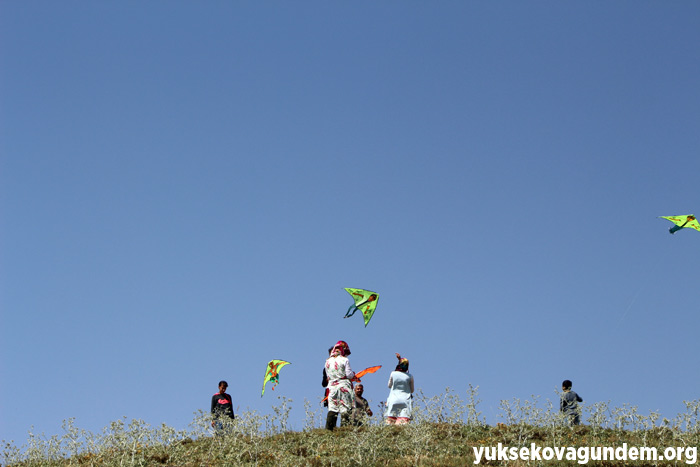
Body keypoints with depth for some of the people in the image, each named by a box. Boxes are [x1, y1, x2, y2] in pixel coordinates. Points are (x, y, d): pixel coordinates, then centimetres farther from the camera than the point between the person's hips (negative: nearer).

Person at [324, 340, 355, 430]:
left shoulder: (328, 361, 9)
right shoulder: (344, 360, -6)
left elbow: (327, 376, 14)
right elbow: (349, 375, -7)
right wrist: (353, 373, 13)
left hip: (332, 387, 5)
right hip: (344, 386, -4)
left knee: (332, 409, 6)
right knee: (345, 409, -2)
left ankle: (328, 429, 0)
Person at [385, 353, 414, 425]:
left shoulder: (393, 374, -1)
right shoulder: (410, 376, -1)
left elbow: (389, 386, 13)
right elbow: (412, 390, 10)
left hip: (393, 400, 0)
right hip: (405, 402, 0)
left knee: (390, 422, 2)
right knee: (403, 422, -8)